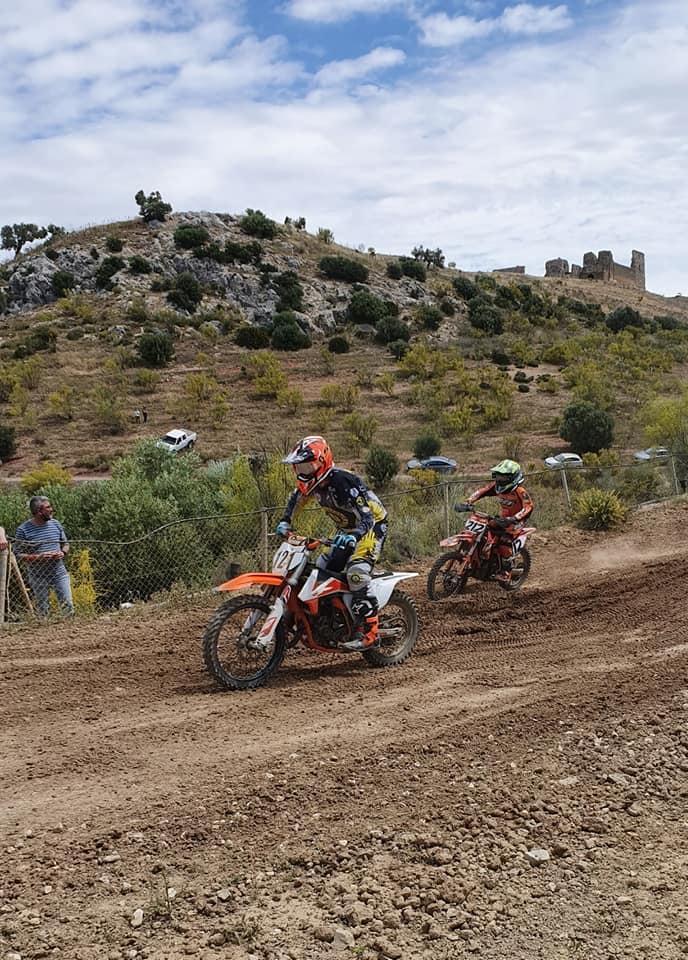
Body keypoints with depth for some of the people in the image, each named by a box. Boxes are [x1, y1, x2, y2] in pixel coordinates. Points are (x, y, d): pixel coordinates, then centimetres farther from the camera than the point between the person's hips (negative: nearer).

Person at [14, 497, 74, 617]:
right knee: (43, 609, 5)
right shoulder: (23, 529, -8)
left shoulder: (55, 524, 5)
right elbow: (18, 554, -9)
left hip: (59, 572, 3)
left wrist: (63, 553, -8)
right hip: (38, 576, -3)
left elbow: (65, 544, 15)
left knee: (67, 604, -2)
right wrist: (38, 557, -22)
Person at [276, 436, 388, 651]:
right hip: (346, 530, 10)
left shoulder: (343, 483, -32)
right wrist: (285, 522, 7)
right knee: (321, 569, 5)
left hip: (371, 527, -9)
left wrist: (353, 536, -55)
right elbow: (297, 498, 19)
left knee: (357, 572, -29)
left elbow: (366, 517, -37)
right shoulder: (314, 481, -5)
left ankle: (367, 632, -27)